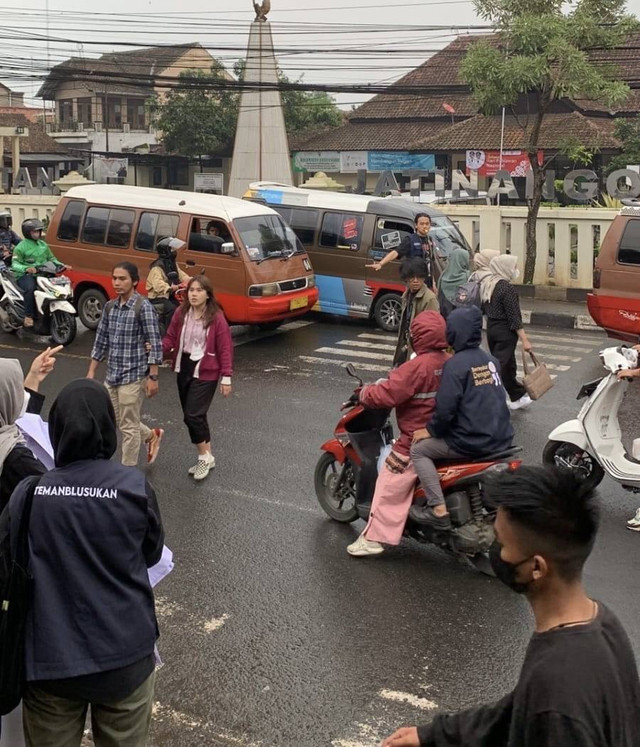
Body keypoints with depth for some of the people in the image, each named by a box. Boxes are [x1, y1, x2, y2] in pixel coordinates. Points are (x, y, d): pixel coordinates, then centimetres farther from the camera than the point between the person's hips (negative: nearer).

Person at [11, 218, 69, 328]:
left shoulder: (43, 245, 18)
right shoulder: (21, 247, -2)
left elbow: (51, 258, 25)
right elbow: (15, 264, -10)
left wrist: (61, 265, 6)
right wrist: (26, 268, -31)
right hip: (25, 275, -6)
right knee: (30, 289, -37)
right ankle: (28, 316, -28)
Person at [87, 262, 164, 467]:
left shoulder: (143, 307, -13)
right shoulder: (110, 307, 6)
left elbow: (155, 344, -13)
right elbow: (101, 341, 13)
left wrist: (152, 377, -15)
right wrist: (91, 371, 12)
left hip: (133, 375, -7)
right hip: (112, 375, 7)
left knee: (129, 426, 3)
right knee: (119, 422, 17)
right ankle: (152, 436, 42)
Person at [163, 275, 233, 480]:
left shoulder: (216, 318, -13)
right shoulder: (181, 314, 1)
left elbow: (225, 349, -11)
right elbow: (170, 338, 3)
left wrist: (226, 378, -12)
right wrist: (158, 348, -19)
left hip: (205, 372, -6)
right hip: (183, 369, 6)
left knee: (192, 415, -12)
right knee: (195, 416, 14)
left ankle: (204, 456, 9)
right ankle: (206, 457, 29)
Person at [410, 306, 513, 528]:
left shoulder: (456, 364, -14)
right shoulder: (490, 359, 10)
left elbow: (446, 408, -18)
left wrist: (431, 430, -3)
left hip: (472, 442, -8)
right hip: (501, 438, 8)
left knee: (418, 449, 5)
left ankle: (438, 510, -5)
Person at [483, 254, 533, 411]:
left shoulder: (488, 284, 7)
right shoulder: (507, 288, -18)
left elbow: (485, 308, 15)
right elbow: (514, 317, -19)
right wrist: (525, 340, -17)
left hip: (491, 328, 9)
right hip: (505, 331, -9)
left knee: (508, 365, 19)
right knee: (500, 366, -4)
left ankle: (518, 397, 31)